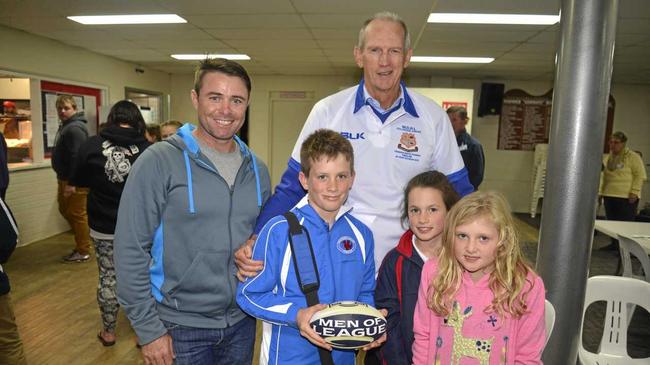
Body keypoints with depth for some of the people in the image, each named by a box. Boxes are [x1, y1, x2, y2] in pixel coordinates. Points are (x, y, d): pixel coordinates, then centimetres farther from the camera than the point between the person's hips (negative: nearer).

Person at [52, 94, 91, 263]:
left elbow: (77, 157, -25)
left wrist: (72, 183, -27)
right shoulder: (65, 126, 15)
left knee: (77, 214, -2)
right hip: (65, 177, 11)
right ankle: (82, 240, 33)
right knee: (64, 209, 20)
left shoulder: (75, 128, -18)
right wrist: (63, 180, 23)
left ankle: (83, 252, 9)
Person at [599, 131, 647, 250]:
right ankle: (614, 244, 24)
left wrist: (635, 192, -14)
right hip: (609, 195, 6)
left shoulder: (633, 157, -4)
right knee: (612, 222, 12)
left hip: (627, 197, -6)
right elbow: (603, 175, 16)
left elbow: (640, 175, -7)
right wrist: (600, 191, 11)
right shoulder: (607, 157, 14)